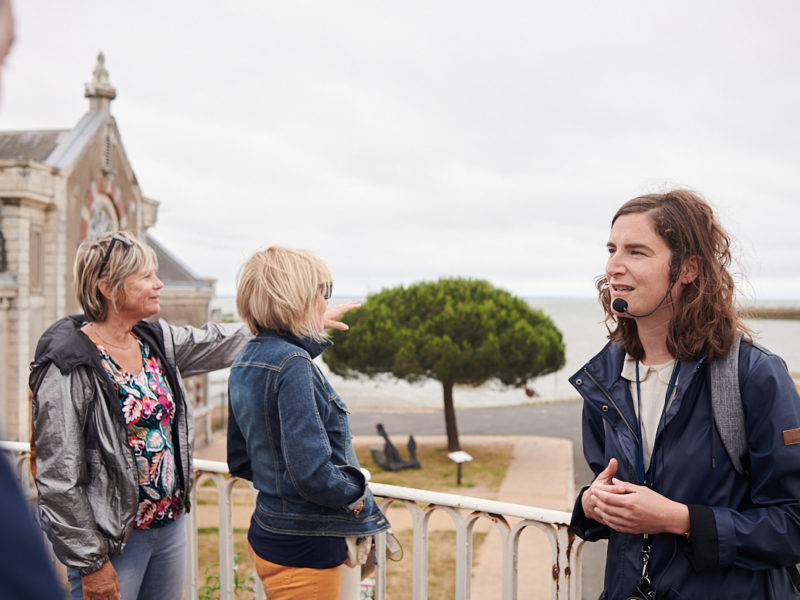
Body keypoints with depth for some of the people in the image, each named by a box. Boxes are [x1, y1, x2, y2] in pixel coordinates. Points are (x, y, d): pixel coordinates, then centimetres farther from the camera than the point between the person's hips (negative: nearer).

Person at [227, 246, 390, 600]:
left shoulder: (244, 364, 5)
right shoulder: (292, 363, -23)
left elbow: (239, 461, 13)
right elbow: (310, 471, -27)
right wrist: (355, 496, -11)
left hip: (265, 535, 9)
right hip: (304, 546, -9)